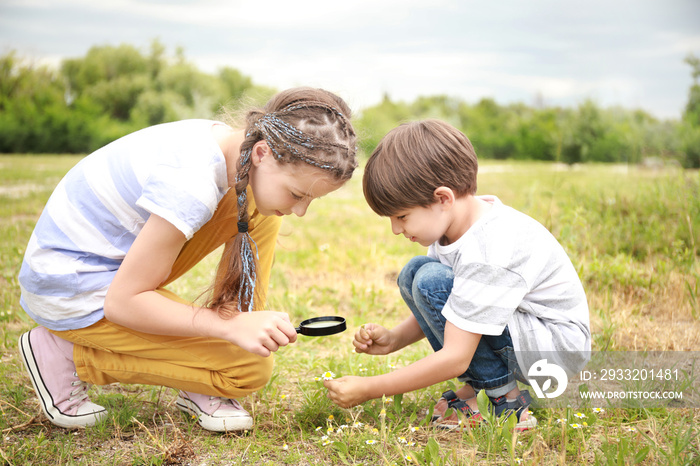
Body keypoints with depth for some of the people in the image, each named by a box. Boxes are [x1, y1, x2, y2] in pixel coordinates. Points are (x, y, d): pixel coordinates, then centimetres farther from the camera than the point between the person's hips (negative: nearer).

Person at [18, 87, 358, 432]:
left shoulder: (224, 139, -6)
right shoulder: (190, 187, -33)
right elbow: (121, 302, -25)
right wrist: (232, 326, -30)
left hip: (115, 259, 9)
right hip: (71, 291, -9)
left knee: (259, 212, -2)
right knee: (249, 368, -13)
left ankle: (202, 390, 2)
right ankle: (65, 354, -2)